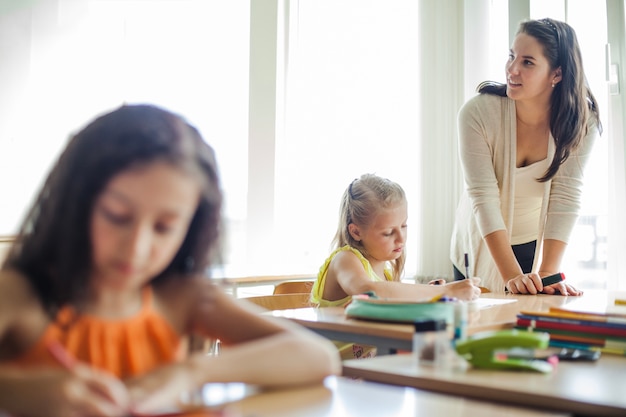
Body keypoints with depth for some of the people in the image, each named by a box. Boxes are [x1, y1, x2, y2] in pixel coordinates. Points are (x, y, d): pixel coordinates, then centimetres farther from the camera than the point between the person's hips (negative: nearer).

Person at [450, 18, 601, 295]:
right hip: (483, 247, -1)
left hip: (538, 247, 2)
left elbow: (566, 198, -22)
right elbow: (484, 198, -29)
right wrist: (512, 275, -36)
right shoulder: (477, 113, -25)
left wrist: (549, 272, -32)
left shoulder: (582, 122, -18)